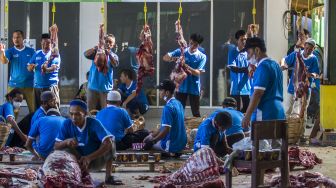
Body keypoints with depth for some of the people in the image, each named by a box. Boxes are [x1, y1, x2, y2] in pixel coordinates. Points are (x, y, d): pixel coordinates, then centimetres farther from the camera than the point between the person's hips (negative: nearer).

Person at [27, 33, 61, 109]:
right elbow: (29, 68, 11)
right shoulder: (36, 54, 13)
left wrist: (46, 70, -38)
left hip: (51, 85, -4)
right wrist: (31, 67, -15)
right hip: (37, 85, 4)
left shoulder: (54, 54, 1)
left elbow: (54, 67, -16)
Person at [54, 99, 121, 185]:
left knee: (110, 143, -26)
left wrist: (89, 157, -45)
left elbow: (108, 142, -35)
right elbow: (56, 146, -13)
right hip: (79, 161, 2)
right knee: (67, 146, -25)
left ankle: (108, 177, -22)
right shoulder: (67, 124, -14)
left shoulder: (94, 123, -22)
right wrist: (66, 142, -38)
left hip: (97, 158, -1)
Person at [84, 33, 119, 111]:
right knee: (91, 111, 3)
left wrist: (109, 54, -33)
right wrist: (95, 48, -31)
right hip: (93, 87, 0)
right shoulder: (96, 52, 5)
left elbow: (115, 64, -16)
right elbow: (86, 54, -13)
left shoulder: (113, 56, 5)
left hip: (106, 88, 0)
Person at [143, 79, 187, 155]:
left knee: (146, 144, 8)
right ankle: (173, 152, 13)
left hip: (172, 145, -9)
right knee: (151, 136, 24)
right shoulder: (178, 103, 7)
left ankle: (171, 152, 2)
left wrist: (152, 141, -13)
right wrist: (154, 134, 16)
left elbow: (166, 130, -24)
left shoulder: (168, 107, -21)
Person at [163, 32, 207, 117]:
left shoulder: (202, 57, -4)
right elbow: (165, 57, -4)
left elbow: (198, 73, -14)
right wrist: (172, 58, -27)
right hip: (181, 87, 1)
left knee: (196, 113, 6)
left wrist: (186, 66, -29)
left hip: (194, 88, -1)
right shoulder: (181, 52, 0)